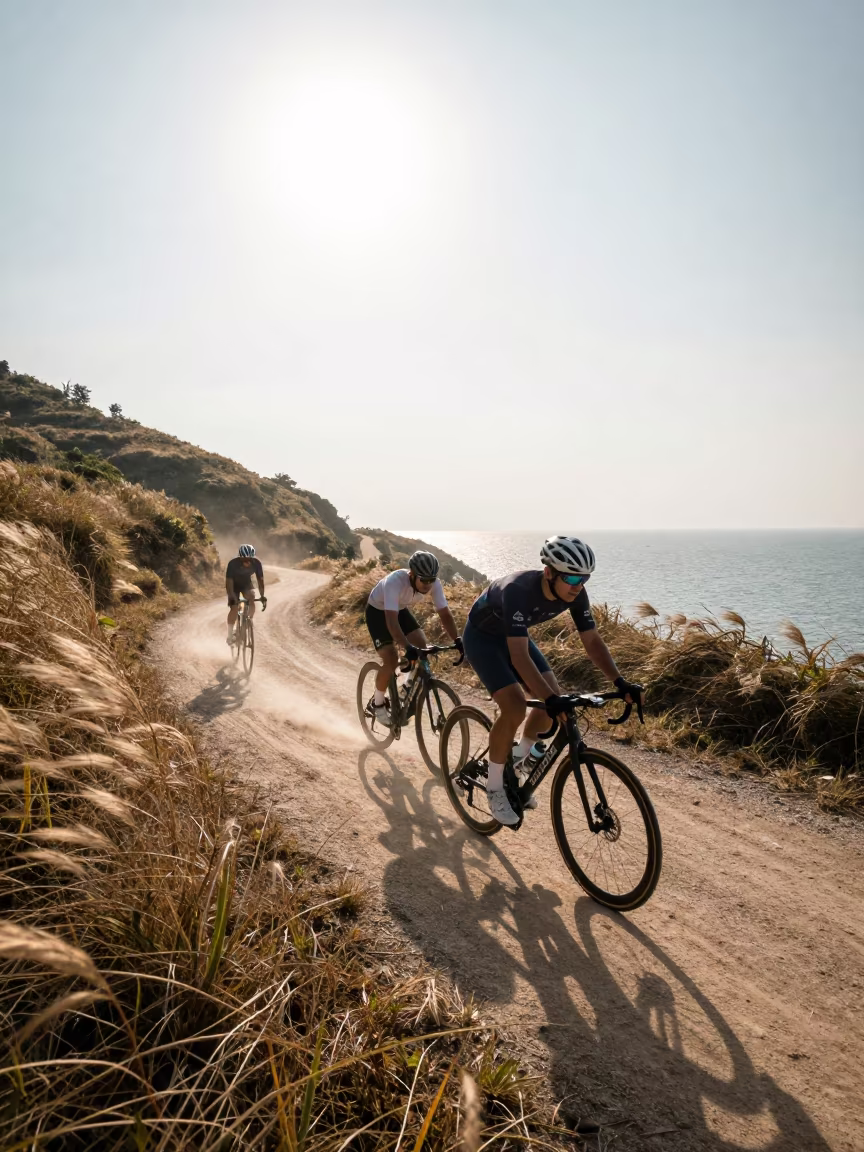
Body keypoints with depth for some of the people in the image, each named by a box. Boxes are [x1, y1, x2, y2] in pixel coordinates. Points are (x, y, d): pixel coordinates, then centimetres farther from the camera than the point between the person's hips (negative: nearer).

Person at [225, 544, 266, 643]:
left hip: (246, 584, 2)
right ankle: (230, 635, -3)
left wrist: (262, 596, -31)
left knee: (251, 599, -28)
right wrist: (231, 597, -44)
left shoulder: (256, 563, -26)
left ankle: (249, 620, -3)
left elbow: (260, 580, -21)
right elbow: (229, 582, -33)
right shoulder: (233, 563, -33)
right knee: (234, 608, -16)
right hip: (234, 584, -2)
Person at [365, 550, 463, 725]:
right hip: (377, 611, -5)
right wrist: (407, 647, -60)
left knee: (422, 647, -11)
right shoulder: (395, 581, -41)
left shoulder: (433, 583, -26)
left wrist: (457, 640, -35)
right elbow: (391, 619, -49)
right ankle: (378, 703, 6)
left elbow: (445, 613, -22)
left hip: (401, 609, 6)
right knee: (391, 660, -18)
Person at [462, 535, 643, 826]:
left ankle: (516, 765, 17)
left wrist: (620, 683, -28)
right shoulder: (518, 590, -41)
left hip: (514, 635, 7)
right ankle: (494, 788, -2)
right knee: (515, 708, -22)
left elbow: (592, 641, -15)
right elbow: (519, 656, -45)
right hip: (482, 637, -7)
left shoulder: (574, 593, -21)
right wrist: (550, 699, -53)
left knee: (554, 699, -5)